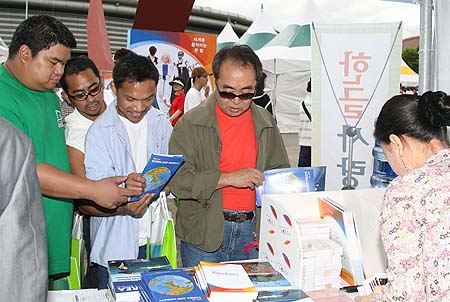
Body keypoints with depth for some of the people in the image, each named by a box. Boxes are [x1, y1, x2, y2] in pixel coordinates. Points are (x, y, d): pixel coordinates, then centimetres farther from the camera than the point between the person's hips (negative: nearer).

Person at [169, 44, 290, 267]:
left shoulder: (265, 123, 7)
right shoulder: (191, 124, -6)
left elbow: (281, 172, 16)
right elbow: (176, 179, -14)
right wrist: (228, 178, -18)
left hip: (252, 233, 3)